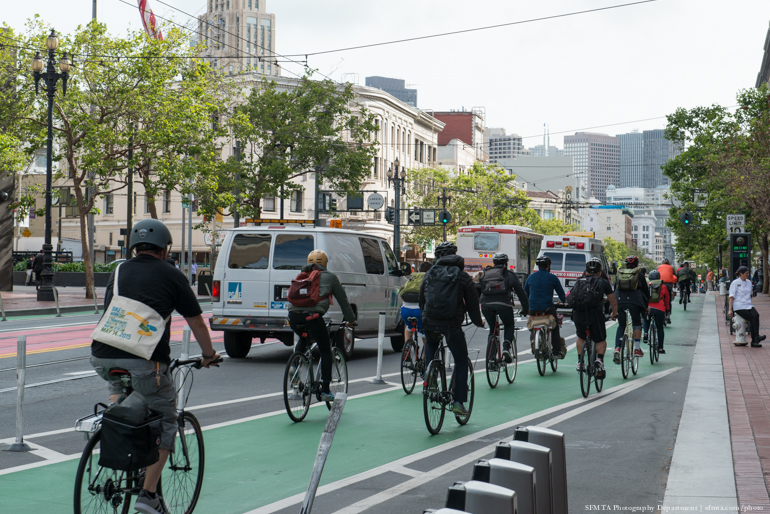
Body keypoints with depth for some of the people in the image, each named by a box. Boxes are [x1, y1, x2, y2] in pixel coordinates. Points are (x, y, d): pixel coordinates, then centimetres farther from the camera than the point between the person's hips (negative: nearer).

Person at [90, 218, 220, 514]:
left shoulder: (119, 272, 21)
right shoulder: (171, 276, 9)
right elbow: (197, 323, 14)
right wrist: (208, 354, 32)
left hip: (103, 357, 4)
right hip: (145, 361, -4)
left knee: (117, 385, 38)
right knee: (165, 422, 12)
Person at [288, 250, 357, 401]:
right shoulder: (329, 277, 16)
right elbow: (343, 300, 21)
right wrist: (351, 319, 33)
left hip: (294, 315, 5)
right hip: (313, 316, -4)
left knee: (303, 339, 36)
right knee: (325, 351, 11)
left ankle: (295, 366, 13)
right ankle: (325, 391, 9)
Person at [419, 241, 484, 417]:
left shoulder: (430, 274, 12)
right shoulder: (462, 276, 4)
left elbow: (421, 300, 19)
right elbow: (472, 302, 7)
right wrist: (478, 322, 24)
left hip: (430, 322, 3)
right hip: (452, 324, -3)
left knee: (430, 344, 37)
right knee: (461, 362, 9)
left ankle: (429, 367, 13)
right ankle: (459, 402, 4)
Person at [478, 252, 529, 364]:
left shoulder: (485, 274, 26)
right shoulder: (510, 274, 19)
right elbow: (521, 293, 19)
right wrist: (526, 309, 27)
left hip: (486, 304, 2)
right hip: (503, 304, -2)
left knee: (492, 329, 22)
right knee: (509, 325, 24)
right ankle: (506, 348, -1)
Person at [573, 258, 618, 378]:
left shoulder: (579, 281, 20)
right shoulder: (603, 282, 15)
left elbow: (571, 298, 27)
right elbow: (613, 302, 21)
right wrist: (614, 314, 38)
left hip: (578, 314, 2)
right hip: (595, 314, -2)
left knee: (581, 337, 28)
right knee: (601, 340, 17)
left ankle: (580, 361, 19)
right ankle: (599, 360, -6)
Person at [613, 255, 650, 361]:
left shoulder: (619, 274, 17)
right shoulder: (639, 275, 10)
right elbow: (646, 291, 12)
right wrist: (646, 306, 22)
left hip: (619, 301, 2)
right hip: (634, 302, -2)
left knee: (621, 326, 10)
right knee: (637, 324, 16)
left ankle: (617, 349, -8)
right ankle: (637, 349, 7)